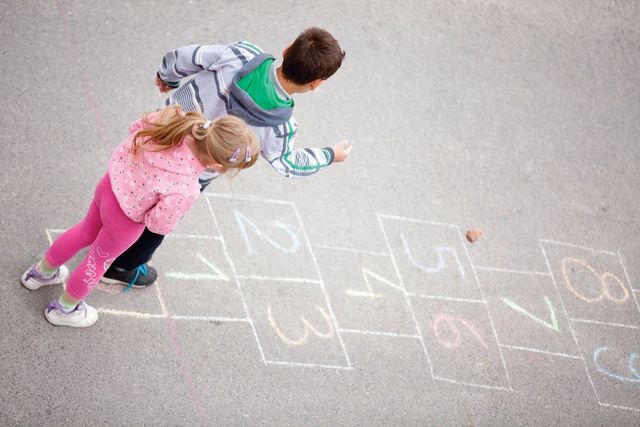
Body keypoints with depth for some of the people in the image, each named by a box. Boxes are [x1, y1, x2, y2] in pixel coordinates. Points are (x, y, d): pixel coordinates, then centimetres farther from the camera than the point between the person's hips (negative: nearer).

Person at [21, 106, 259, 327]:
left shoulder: (171, 120, -26)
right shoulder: (185, 191, -40)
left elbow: (136, 128, -5)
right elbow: (160, 225, -22)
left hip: (112, 181, 5)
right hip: (125, 219, -5)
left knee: (87, 231, 34)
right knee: (100, 259, 25)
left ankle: (43, 271, 59)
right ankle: (65, 308, 52)